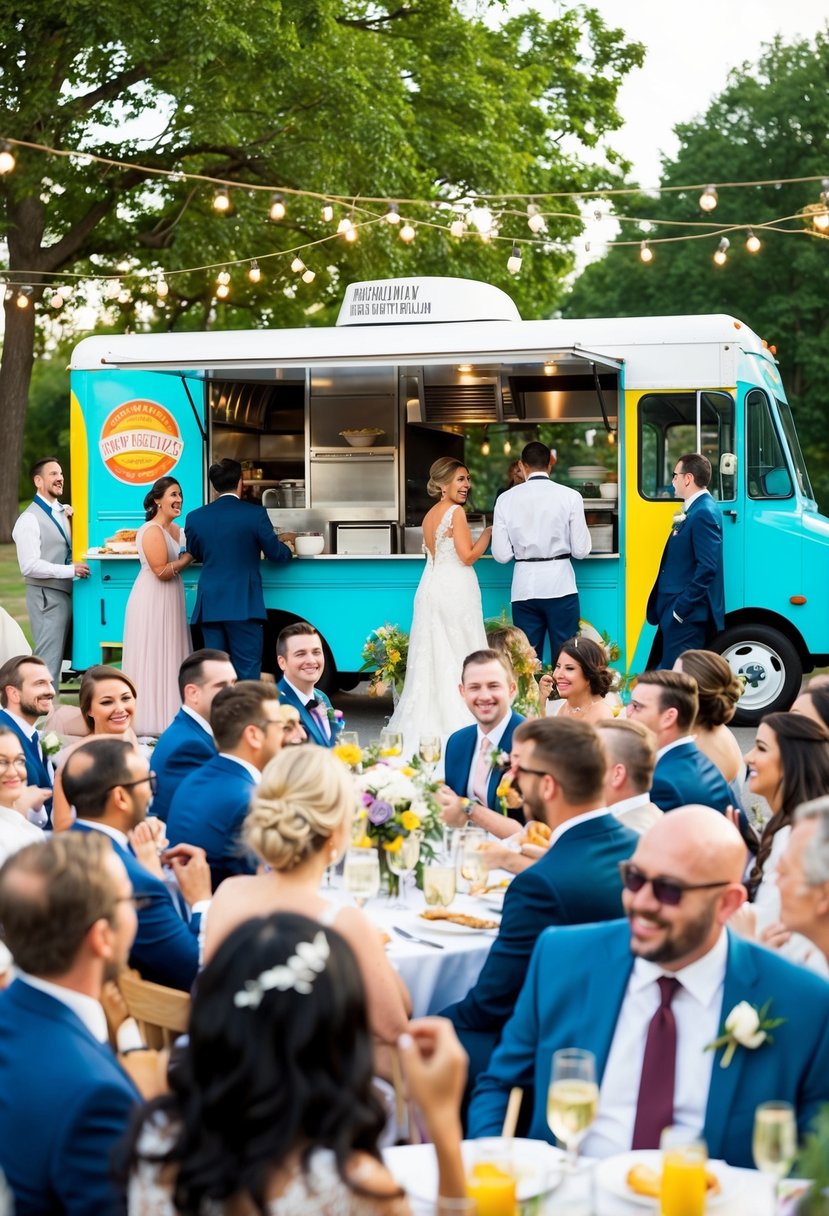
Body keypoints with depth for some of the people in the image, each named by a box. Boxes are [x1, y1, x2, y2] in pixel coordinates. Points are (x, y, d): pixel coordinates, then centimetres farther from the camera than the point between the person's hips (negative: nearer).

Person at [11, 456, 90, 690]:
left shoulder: (62, 512, 13)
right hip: (45, 596, -8)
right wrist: (70, 570, -23)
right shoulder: (29, 519, -13)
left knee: (57, 656, 13)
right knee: (48, 661, -9)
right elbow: (30, 566, -20)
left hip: (65, 593, 8)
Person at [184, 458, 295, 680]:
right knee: (247, 670, 0)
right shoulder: (255, 513, -6)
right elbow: (275, 554, 1)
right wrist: (287, 546, 24)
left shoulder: (195, 517, 4)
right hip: (243, 604, -4)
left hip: (209, 604, 4)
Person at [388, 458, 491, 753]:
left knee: (432, 657, 9)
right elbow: (468, 555, -15)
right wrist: (488, 533, -3)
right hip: (455, 591, -8)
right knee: (458, 659, -3)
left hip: (431, 587, 8)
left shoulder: (429, 516, 14)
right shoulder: (456, 512, -11)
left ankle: (425, 724, 11)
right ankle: (458, 723, -2)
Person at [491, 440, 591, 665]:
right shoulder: (570, 496, -4)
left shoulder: (506, 499, 1)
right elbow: (581, 550, -3)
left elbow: (501, 554, 0)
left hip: (524, 588, 2)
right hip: (560, 586, -2)